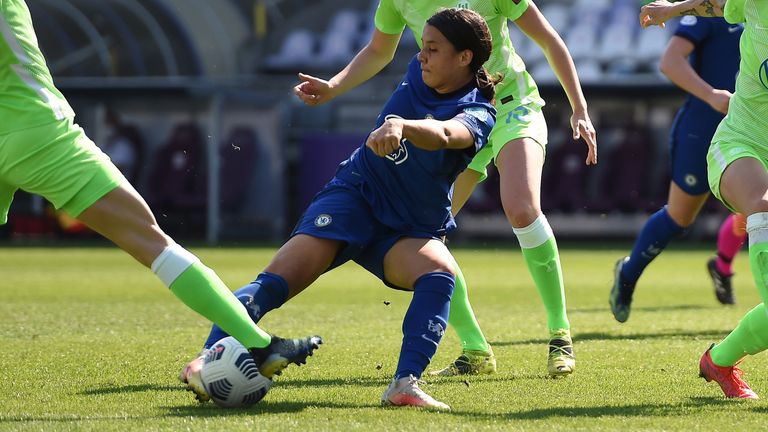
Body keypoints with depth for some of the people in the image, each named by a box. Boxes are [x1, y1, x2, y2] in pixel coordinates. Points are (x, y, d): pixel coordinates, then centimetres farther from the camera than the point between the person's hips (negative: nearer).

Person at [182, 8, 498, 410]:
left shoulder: (477, 115, -17)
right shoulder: (418, 73, 0)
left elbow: (443, 134, -42)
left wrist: (400, 125, -61)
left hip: (409, 229, -3)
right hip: (355, 194, 3)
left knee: (440, 272, -34)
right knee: (281, 278, -20)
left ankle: (404, 385, -37)